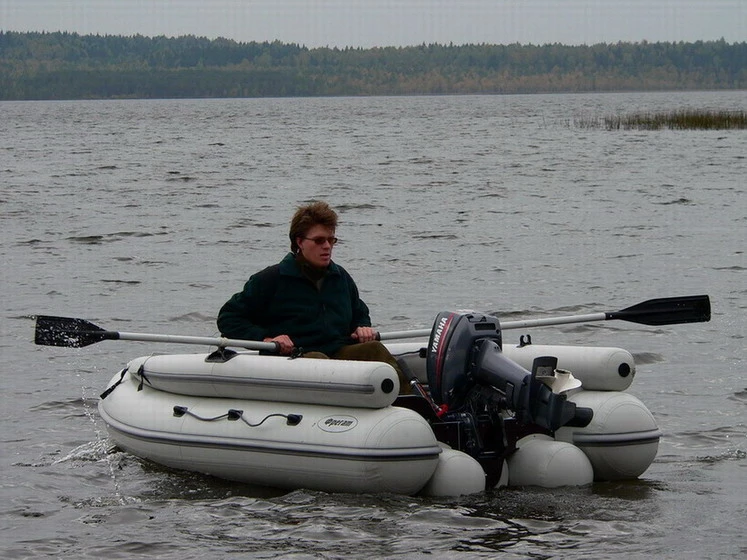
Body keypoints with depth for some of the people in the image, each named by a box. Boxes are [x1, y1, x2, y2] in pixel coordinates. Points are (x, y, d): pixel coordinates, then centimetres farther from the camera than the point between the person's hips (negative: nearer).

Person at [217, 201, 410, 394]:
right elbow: (228, 317, 7)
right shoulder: (270, 279, 5)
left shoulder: (341, 278, 22)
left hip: (340, 353, 5)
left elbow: (359, 314, 41)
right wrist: (264, 339, -8)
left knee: (373, 349, -27)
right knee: (316, 360, -40)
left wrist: (363, 327, 15)